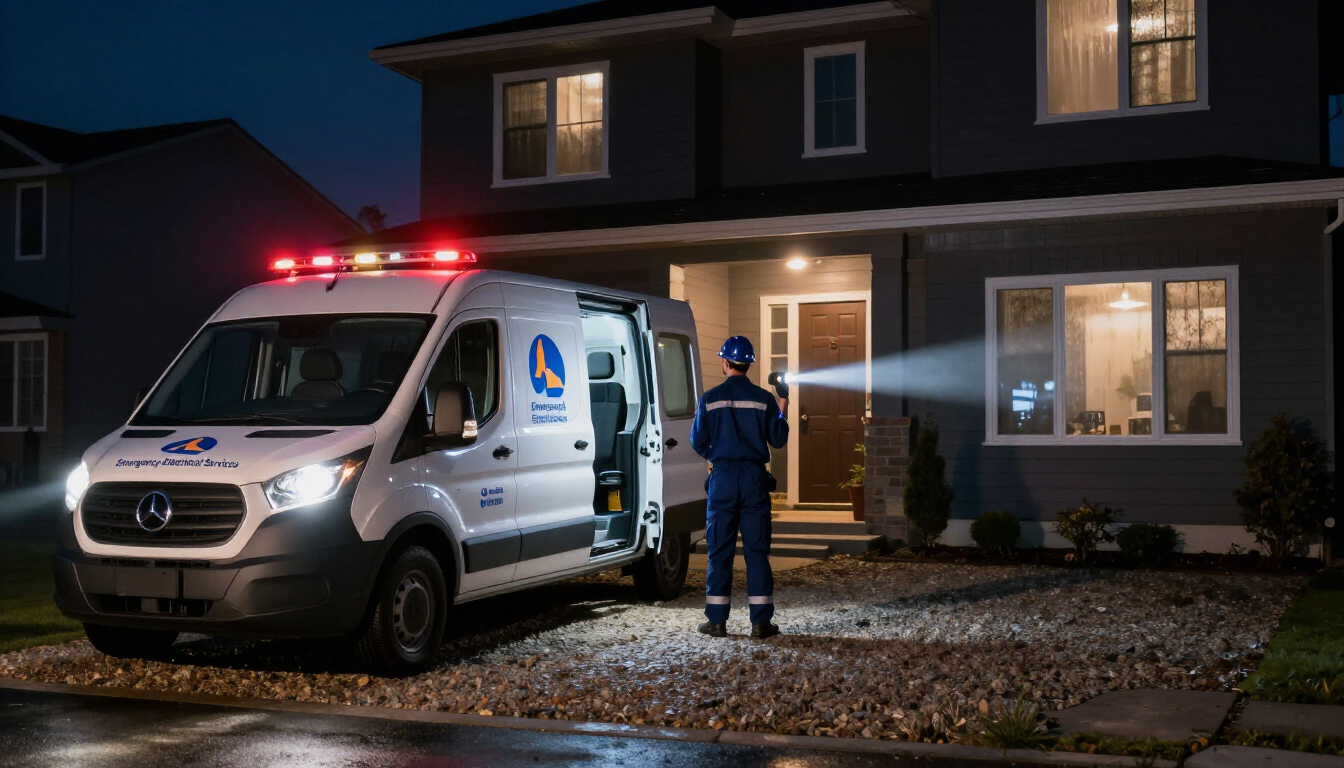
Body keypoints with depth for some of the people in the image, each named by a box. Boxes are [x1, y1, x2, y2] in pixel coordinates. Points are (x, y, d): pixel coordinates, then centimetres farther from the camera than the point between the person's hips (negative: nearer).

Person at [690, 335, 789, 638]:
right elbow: (778, 440, 2)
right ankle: (761, 621, 3)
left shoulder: (710, 398, -2)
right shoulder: (764, 399, -1)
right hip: (754, 477, 0)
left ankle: (717, 620, 6)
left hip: (722, 477, 0)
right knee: (757, 550, 4)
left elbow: (698, 441, 1)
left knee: (720, 548, 5)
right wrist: (782, 412, 21)